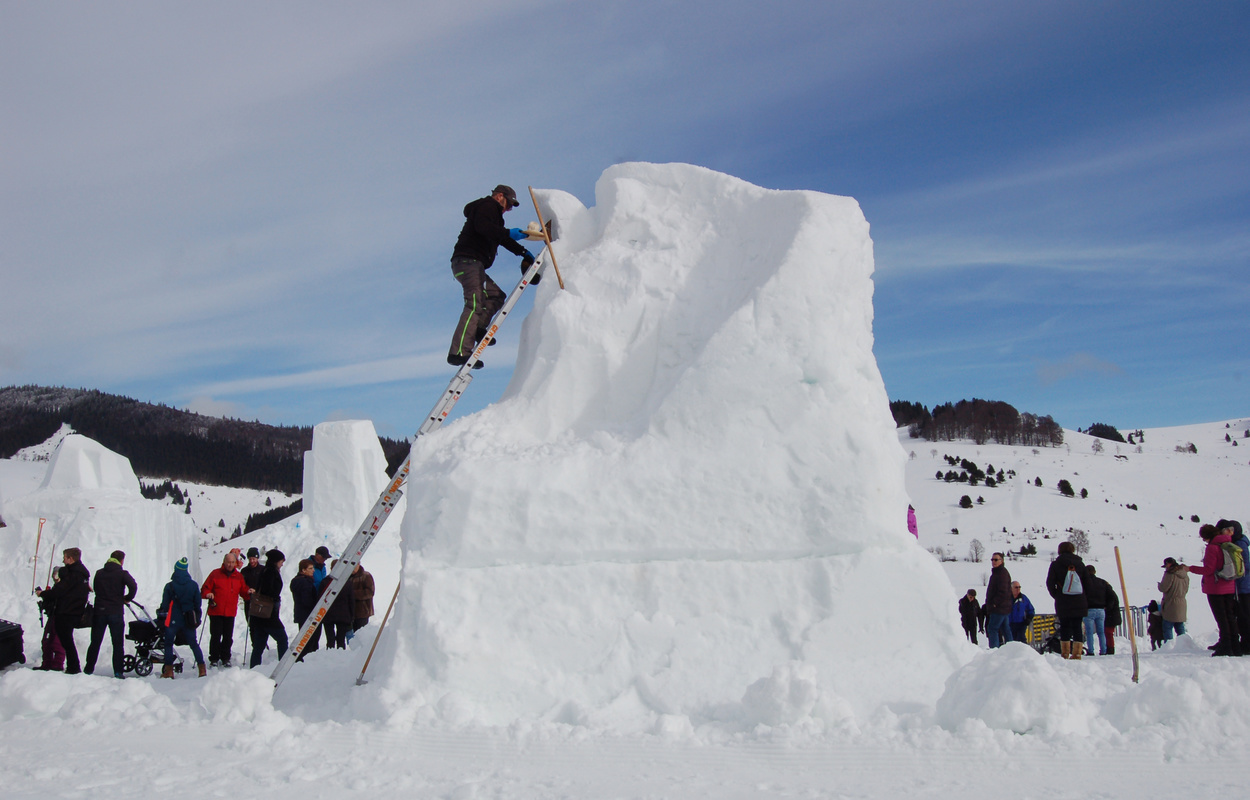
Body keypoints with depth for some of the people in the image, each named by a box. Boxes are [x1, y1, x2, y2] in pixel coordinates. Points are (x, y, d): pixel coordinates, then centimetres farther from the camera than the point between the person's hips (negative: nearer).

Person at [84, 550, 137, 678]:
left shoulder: (99, 573, 7)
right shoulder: (122, 573, -6)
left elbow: (95, 589, 14)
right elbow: (133, 586, -19)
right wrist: (127, 599, -3)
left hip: (99, 611, 3)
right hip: (116, 612, -3)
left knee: (95, 642, 13)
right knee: (118, 643, 3)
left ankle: (88, 669, 16)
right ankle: (118, 671, -2)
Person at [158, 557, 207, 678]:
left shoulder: (170, 586, -8)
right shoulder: (194, 585, -1)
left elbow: (165, 605, -2)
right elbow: (198, 603, 4)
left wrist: (160, 611, 19)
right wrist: (197, 617, 17)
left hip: (173, 620, -2)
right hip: (189, 621, 3)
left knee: (168, 644, 10)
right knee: (194, 644, 10)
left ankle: (169, 671, 6)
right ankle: (202, 668, 5)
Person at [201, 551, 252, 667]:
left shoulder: (239, 576, 12)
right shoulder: (215, 574, 2)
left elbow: (243, 591, 13)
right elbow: (204, 589, 3)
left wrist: (248, 592, -8)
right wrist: (208, 594, -17)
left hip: (230, 613, 3)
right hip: (216, 611, -2)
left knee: (228, 637, 5)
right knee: (215, 636, -2)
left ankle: (225, 658, 16)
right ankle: (214, 659, 8)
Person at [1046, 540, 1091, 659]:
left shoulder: (1056, 564, -1)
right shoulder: (1080, 563, 5)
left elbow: (1050, 583, -6)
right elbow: (1087, 582, 6)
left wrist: (1056, 596, 6)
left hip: (1062, 602, -1)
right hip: (1079, 602, 1)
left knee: (1064, 627, 7)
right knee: (1077, 627, 3)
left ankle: (1065, 653, 5)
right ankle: (1077, 654, -2)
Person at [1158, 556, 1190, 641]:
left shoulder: (1170, 574, -16)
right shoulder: (1185, 574, 10)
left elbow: (1163, 588, -15)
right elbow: (1186, 589, 18)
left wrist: (1159, 584, 4)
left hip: (1171, 605, -8)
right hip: (1182, 605, 8)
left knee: (1167, 628, -3)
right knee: (1180, 628, 14)